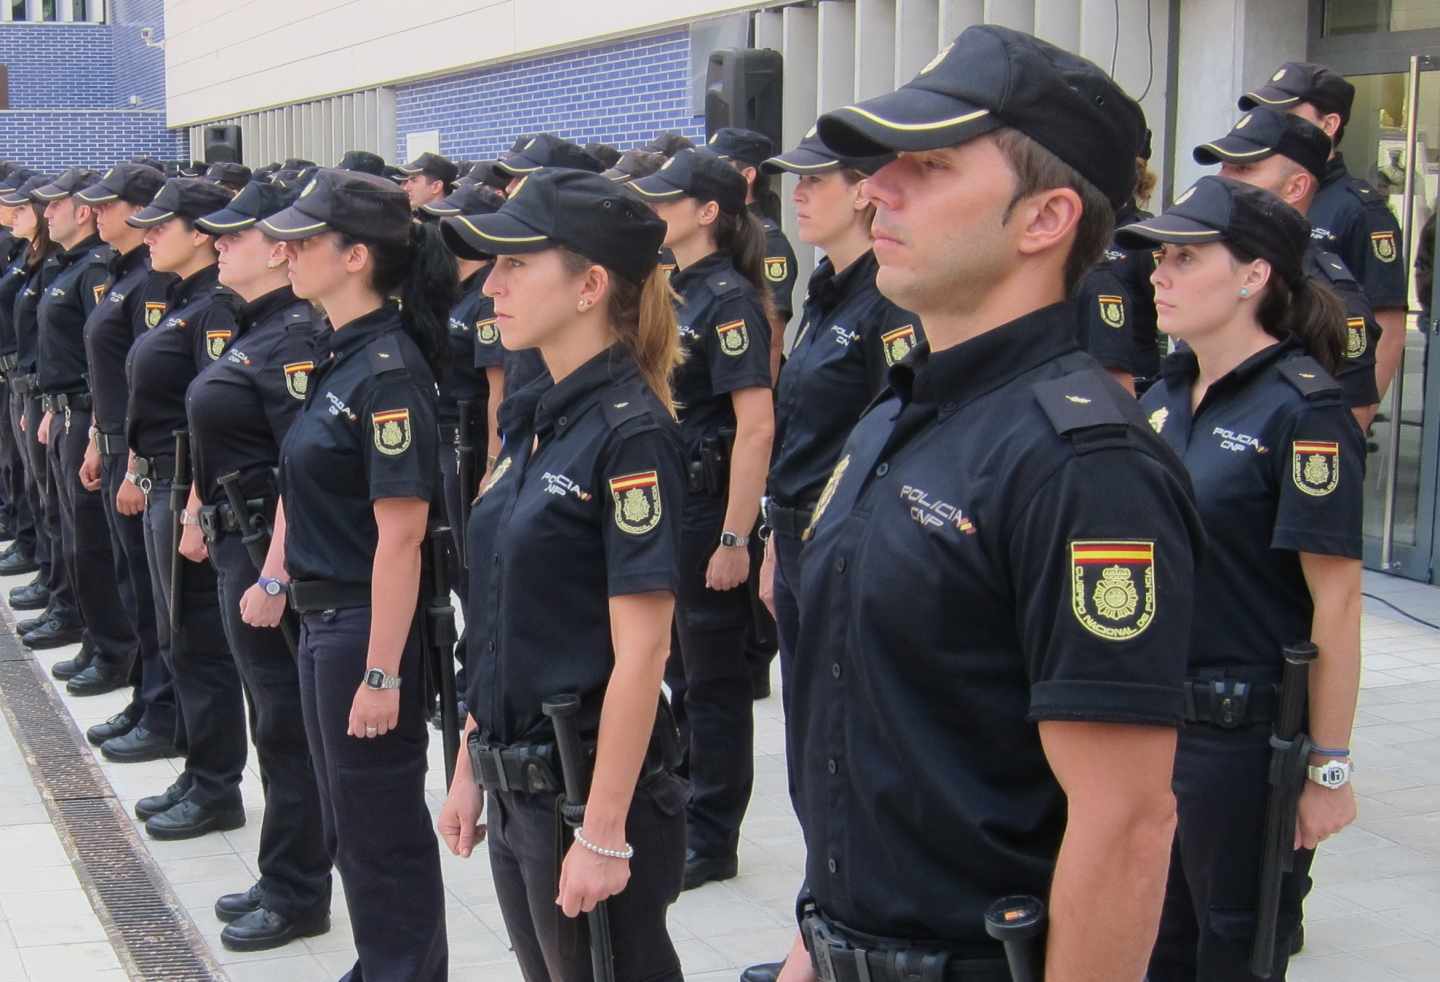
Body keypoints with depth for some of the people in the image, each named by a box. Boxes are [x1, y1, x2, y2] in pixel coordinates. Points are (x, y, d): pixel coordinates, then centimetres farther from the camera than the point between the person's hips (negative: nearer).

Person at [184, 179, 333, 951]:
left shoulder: (294, 338, -19)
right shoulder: (256, 331, 12)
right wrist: (204, 519, 20)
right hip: (239, 545, 10)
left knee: (287, 727, 1)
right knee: (276, 722, 17)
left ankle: (297, 898, 13)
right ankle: (283, 880, 28)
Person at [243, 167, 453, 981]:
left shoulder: (389, 371, -20)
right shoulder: (340, 357, 8)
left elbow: (401, 535, -23)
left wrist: (382, 674, -23)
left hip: (370, 628, -9)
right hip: (323, 618, 10)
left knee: (383, 830, 4)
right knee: (350, 823, 20)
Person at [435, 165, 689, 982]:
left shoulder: (630, 433, -18)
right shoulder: (535, 417, 7)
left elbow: (641, 653, -19)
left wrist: (605, 835, -19)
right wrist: (471, 767, 14)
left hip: (593, 783, -8)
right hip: (518, 783, 8)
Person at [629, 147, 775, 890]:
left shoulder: (728, 298, -15)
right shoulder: (673, 289, 10)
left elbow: (757, 426, -21)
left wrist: (735, 539, -23)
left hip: (707, 506, -9)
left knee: (712, 679, 2)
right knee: (677, 669, 17)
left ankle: (712, 841, 13)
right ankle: (679, 818, 30)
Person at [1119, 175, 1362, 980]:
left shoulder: (1304, 409, -16)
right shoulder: (1167, 396, 7)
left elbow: (1337, 602, -17)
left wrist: (1329, 769, -16)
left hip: (1248, 735, -7)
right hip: (1151, 719, 7)